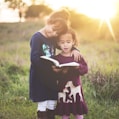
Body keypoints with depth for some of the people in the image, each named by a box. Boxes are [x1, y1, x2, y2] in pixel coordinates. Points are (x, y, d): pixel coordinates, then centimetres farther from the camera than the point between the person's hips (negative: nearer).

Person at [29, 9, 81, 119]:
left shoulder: (54, 38, 7)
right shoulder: (37, 37, -15)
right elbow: (34, 58, -25)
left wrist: (74, 50, -2)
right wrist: (51, 66, -31)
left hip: (51, 77, 7)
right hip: (39, 78, -7)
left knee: (52, 105, 12)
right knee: (42, 106, 0)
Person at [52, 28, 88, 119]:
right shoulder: (56, 58, -3)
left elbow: (85, 69, -4)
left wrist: (78, 67, -23)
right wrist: (58, 72, -25)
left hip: (76, 88, 0)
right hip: (63, 88, 0)